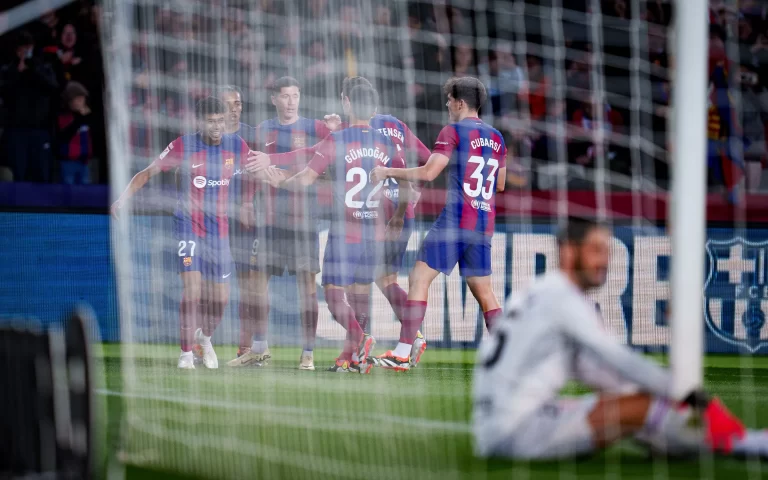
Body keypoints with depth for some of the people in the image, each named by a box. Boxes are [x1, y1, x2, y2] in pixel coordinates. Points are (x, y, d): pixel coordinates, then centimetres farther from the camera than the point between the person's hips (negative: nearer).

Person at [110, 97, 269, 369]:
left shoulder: (236, 146, 0)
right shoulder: (183, 146, -9)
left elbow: (254, 171, 20)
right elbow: (148, 173, -3)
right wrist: (124, 198, -13)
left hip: (219, 230, 4)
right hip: (188, 225, -4)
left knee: (220, 297, 5)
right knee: (193, 288, -18)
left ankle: (205, 337, 36)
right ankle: (186, 352, -5)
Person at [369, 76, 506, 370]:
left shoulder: (453, 132, -6)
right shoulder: (495, 137, 14)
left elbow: (428, 173, -14)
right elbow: (500, 183, 21)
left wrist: (388, 172, -4)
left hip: (455, 218, -7)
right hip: (485, 223, 7)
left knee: (419, 279, -6)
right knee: (483, 291, 14)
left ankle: (402, 354, -13)